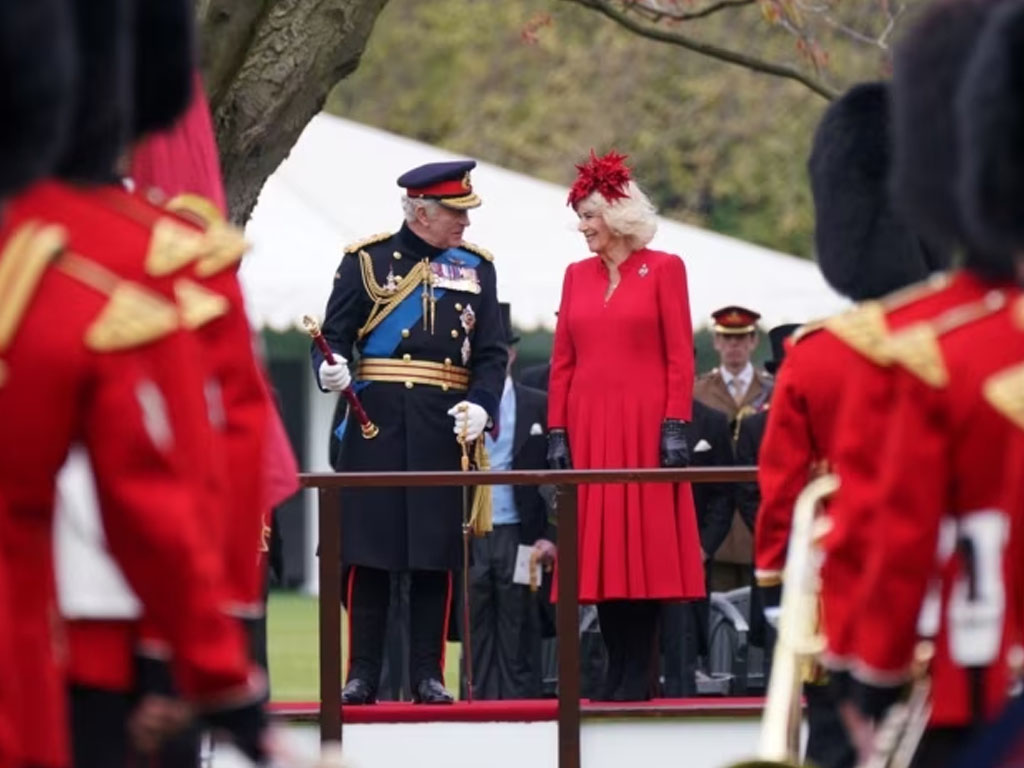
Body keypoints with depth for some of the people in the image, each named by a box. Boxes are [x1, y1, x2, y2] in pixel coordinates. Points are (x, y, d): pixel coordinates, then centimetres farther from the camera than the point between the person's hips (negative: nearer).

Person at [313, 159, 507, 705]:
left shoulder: (475, 268, 11)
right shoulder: (367, 260, 3)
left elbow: (492, 353, 8)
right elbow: (334, 336, 3)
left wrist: (480, 406, -10)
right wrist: (331, 369, -20)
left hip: (446, 429, 2)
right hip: (377, 424, -2)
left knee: (437, 555, 2)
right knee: (368, 549, -2)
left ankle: (428, 674, 7)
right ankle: (362, 674, 3)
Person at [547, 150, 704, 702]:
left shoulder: (664, 269, 0)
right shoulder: (577, 275, 12)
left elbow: (680, 356, -4)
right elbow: (562, 361, 11)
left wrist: (675, 427, -11)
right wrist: (557, 432, 4)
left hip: (644, 428, -4)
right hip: (588, 432, 4)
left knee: (643, 546, -4)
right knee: (599, 548, 3)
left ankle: (636, 676, 0)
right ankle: (619, 670, 8)